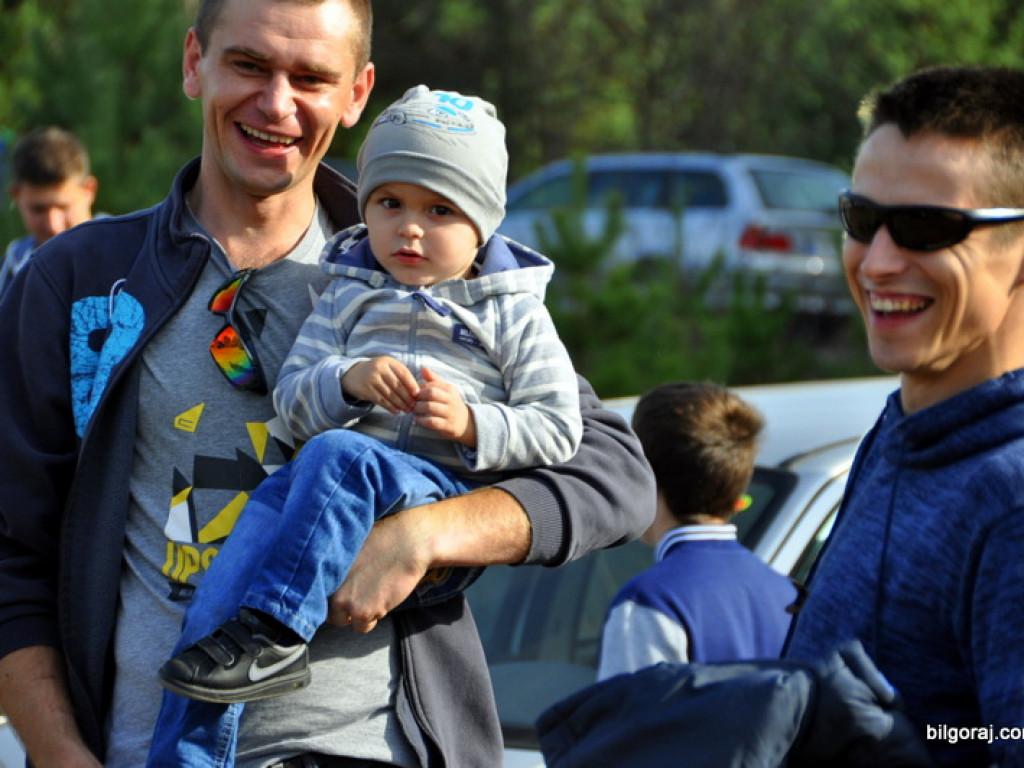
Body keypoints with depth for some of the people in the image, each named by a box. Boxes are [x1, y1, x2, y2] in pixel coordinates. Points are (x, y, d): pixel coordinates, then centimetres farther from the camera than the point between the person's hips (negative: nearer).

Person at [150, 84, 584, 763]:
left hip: (451, 498, -3)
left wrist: (471, 424, -12)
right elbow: (292, 398, 12)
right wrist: (347, 381, -10)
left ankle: (275, 631, -33)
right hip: (346, 504, 4)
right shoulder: (350, 297, 21)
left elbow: (559, 431, 5)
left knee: (339, 455, -32)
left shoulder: (513, 314, 11)